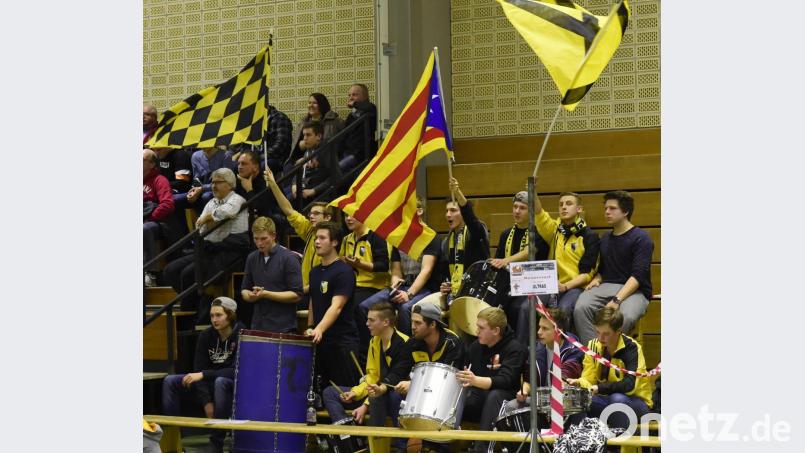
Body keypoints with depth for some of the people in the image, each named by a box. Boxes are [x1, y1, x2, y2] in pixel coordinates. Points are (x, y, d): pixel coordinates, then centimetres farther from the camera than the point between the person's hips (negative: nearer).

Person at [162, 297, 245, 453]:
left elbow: (236, 371, -24)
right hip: (210, 382, 6)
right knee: (170, 382, -10)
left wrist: (204, 375, -32)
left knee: (221, 382, -39)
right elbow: (198, 370, -7)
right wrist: (207, 402, -20)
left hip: (235, 386, -6)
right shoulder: (206, 335, -3)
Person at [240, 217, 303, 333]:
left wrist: (266, 294, -15)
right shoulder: (252, 258, 10)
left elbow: (297, 295, -10)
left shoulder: (288, 258, -7)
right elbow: (244, 290, 19)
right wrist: (251, 296, -5)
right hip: (258, 327, 5)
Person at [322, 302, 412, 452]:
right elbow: (372, 376, 10)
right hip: (378, 391, 9)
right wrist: (355, 393, -10)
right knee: (329, 393, 0)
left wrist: (366, 405, -31)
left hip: (397, 396, -9)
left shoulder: (404, 343, -18)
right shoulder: (374, 342, 8)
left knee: (378, 398, -42)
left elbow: (396, 379, -23)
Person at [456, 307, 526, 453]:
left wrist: (476, 381, -42)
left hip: (504, 399, -6)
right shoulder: (476, 346, 6)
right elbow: (463, 368, 19)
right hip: (478, 397, 6)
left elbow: (505, 381, -28)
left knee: (495, 396, -38)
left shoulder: (515, 349, -13)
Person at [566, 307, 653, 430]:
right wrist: (579, 383, -24)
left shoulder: (631, 348, -18)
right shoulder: (593, 346, -2)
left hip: (636, 402, -5)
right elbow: (589, 379, -1)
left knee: (618, 398, -37)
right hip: (607, 400, 5)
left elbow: (629, 385, -29)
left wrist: (600, 388, -38)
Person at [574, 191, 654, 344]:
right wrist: (596, 279, 2)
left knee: (625, 316, -39)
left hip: (635, 291, -5)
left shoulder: (641, 238, -1)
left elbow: (638, 276, -11)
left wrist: (617, 300, -23)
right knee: (581, 308, -28)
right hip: (607, 286, 5)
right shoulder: (605, 238, 21)